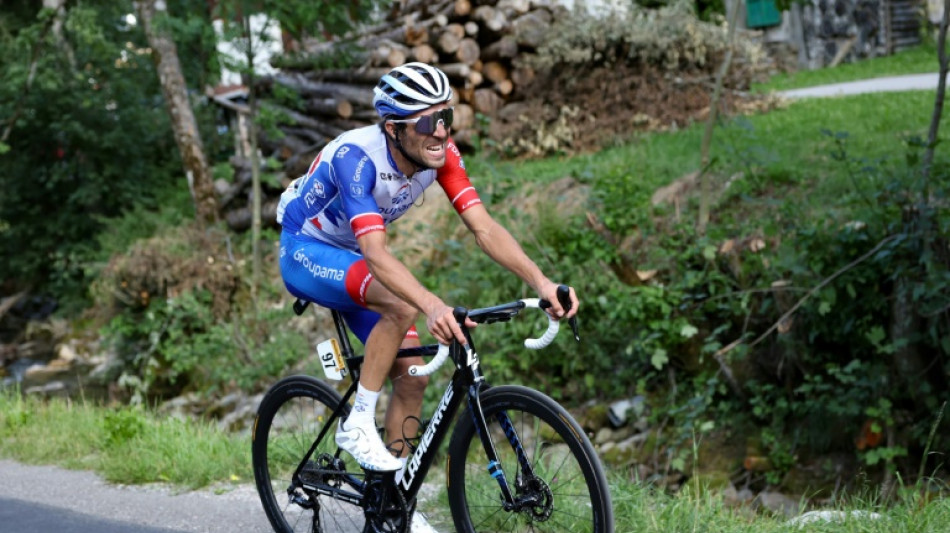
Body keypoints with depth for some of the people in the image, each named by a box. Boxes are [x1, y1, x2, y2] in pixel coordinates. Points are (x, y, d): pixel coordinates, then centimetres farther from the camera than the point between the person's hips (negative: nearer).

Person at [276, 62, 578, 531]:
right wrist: (432, 307, -61)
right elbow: (375, 253, -46)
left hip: (351, 259, 7)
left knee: (412, 378, -1)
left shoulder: (440, 154, -17)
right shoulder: (356, 157, -36)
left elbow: (485, 228, -22)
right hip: (306, 252, -7)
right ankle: (357, 423, -18)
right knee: (401, 305, -34)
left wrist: (542, 283, -37)